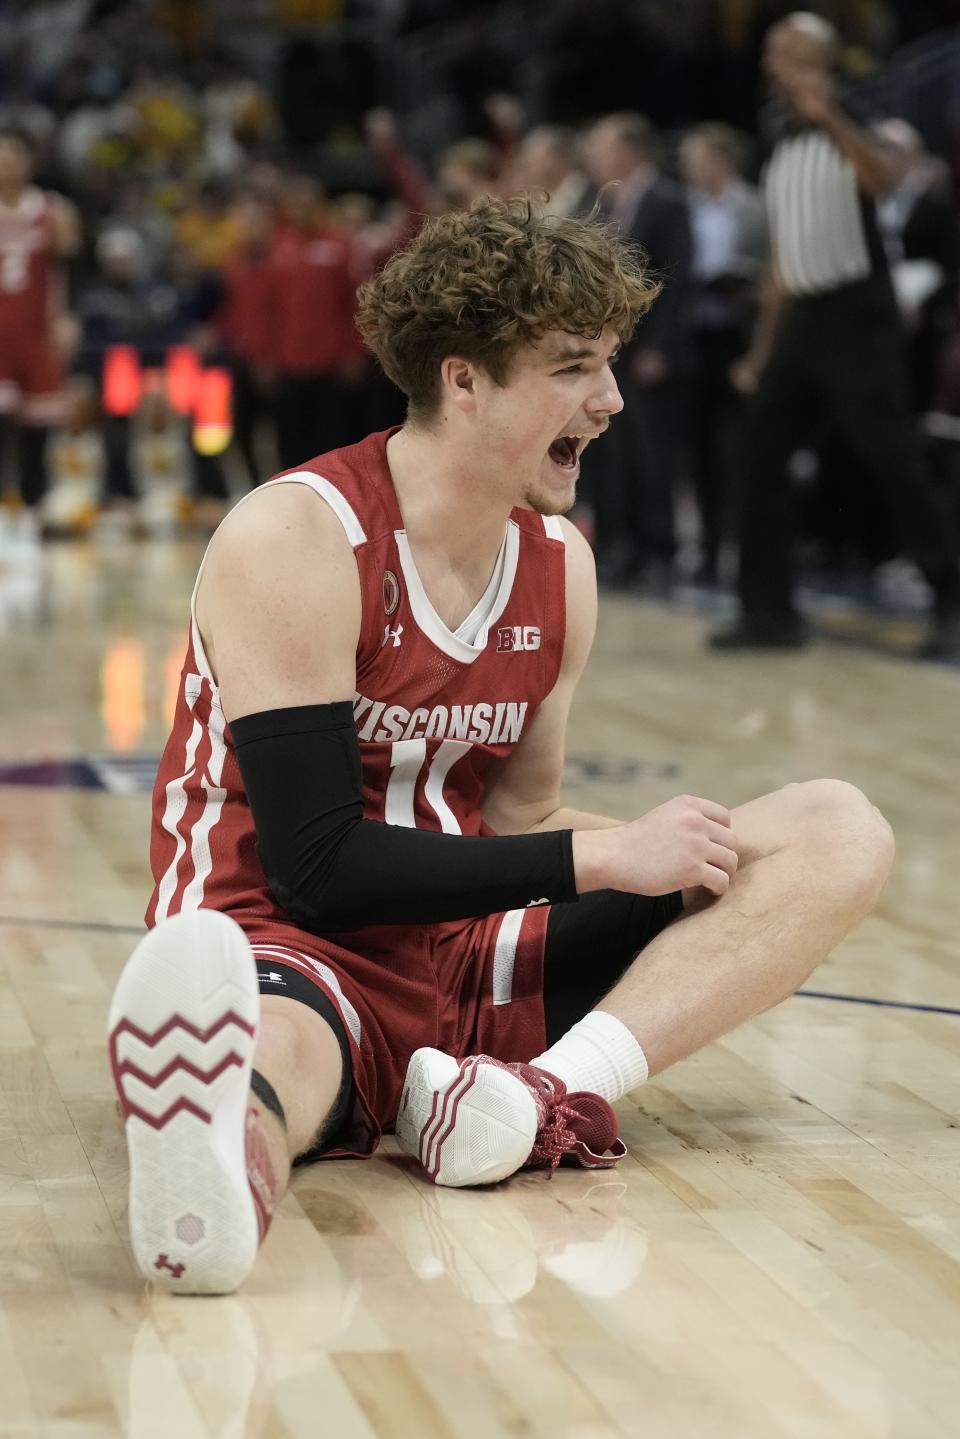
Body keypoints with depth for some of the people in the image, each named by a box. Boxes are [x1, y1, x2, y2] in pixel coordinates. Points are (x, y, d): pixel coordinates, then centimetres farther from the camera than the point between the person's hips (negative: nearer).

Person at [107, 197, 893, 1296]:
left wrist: (678, 856, -5)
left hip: (468, 956, 7)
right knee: (269, 1046, -44)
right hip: (294, 951, -7)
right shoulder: (297, 542, -14)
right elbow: (318, 868, -19)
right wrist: (601, 857, -18)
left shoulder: (559, 564, 8)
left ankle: (559, 1090, -31)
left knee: (841, 836, -6)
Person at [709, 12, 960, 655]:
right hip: (802, 320, 7)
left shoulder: (845, 128, -6)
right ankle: (771, 609, 5)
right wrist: (763, 350, 18)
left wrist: (828, 114, -41)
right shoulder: (783, 149, 15)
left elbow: (884, 179, -31)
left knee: (894, 464, -7)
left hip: (858, 317, -7)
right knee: (763, 457, 1)